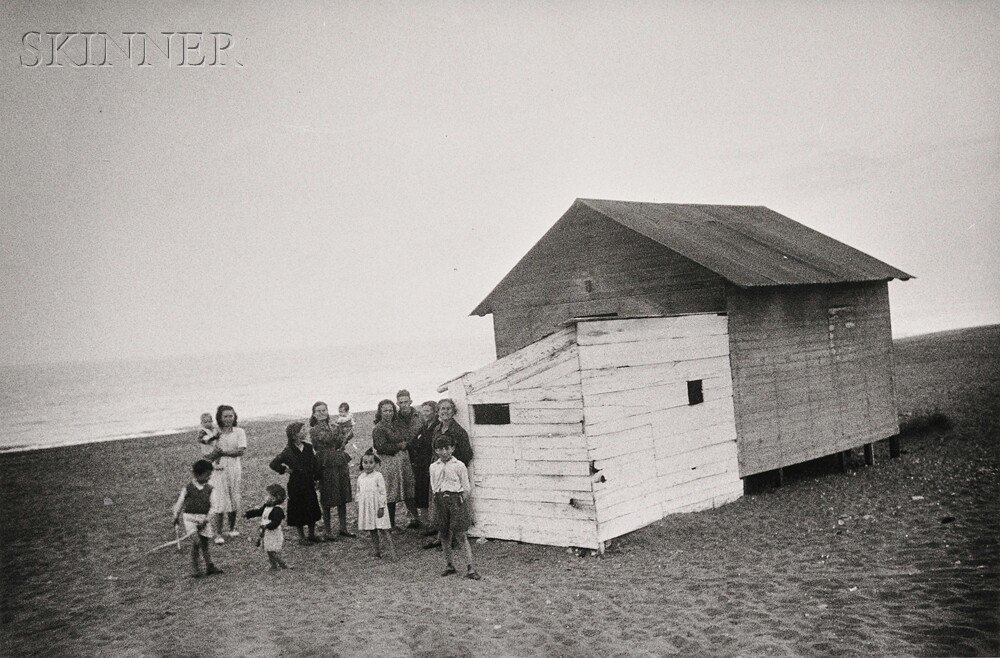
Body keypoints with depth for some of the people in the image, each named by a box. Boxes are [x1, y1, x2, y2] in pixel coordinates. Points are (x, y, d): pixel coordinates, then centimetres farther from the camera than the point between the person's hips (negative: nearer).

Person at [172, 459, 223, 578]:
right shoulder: (188, 488, -6)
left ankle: (210, 566, 18)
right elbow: (179, 503, 7)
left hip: (203, 519, 3)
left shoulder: (209, 489, 2)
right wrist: (176, 517, 17)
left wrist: (206, 520, -10)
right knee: (196, 541, -14)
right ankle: (194, 567, -3)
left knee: (204, 543, 8)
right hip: (189, 518, -3)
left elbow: (211, 506, 0)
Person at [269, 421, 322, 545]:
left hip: (309, 484, 5)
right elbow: (273, 464, -17)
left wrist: (317, 479, 5)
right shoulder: (288, 451, -16)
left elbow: (315, 465, 8)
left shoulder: (308, 448, 1)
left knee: (313, 510, 12)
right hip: (296, 486, -5)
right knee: (298, 511, 6)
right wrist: (285, 470, -13)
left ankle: (312, 535, 28)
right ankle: (302, 537, 19)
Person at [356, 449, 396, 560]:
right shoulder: (360, 478, 8)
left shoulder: (378, 476, -7)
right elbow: (359, 493, 15)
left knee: (382, 530, -8)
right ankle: (377, 550, 17)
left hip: (377, 507, -5)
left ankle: (392, 548, -3)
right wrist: (358, 507, 11)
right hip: (365, 507, 5)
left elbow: (382, 493, -8)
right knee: (371, 531, 8)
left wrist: (381, 507, -12)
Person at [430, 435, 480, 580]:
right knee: (444, 535, 8)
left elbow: (466, 488, 2)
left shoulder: (459, 466, -1)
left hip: (455, 499, -4)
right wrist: (438, 501, 5)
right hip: (440, 500, 4)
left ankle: (470, 568, -8)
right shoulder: (433, 467, 10)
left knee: (460, 535, -9)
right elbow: (433, 488, 15)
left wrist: (460, 500, -5)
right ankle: (449, 565, 23)